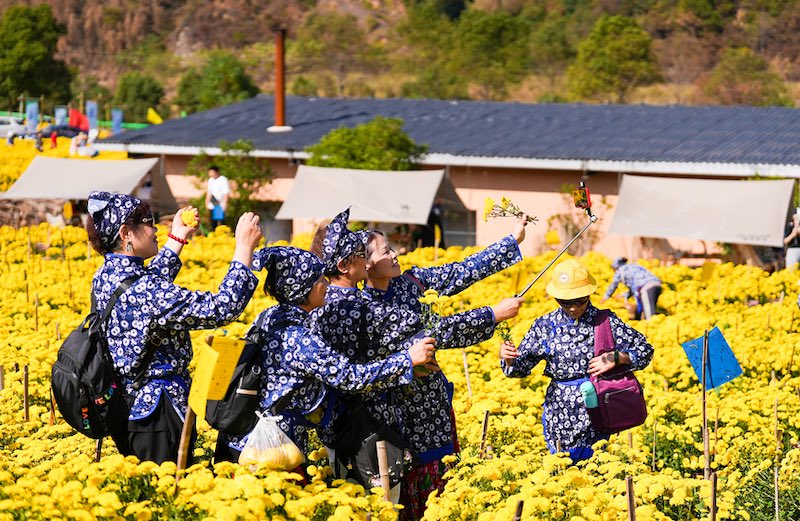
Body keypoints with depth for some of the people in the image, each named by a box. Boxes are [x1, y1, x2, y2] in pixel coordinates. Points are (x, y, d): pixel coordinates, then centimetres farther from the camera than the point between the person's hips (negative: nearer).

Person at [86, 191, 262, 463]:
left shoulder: (104, 278, 1)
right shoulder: (141, 291, -26)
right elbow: (221, 309, -27)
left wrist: (177, 238, 28)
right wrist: (244, 248, -19)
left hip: (124, 409, 9)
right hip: (156, 414, -9)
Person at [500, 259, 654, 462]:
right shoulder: (545, 326, 2)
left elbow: (645, 350, 2)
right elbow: (520, 367, 6)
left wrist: (616, 358, -15)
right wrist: (508, 358, -17)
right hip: (560, 414, 1)